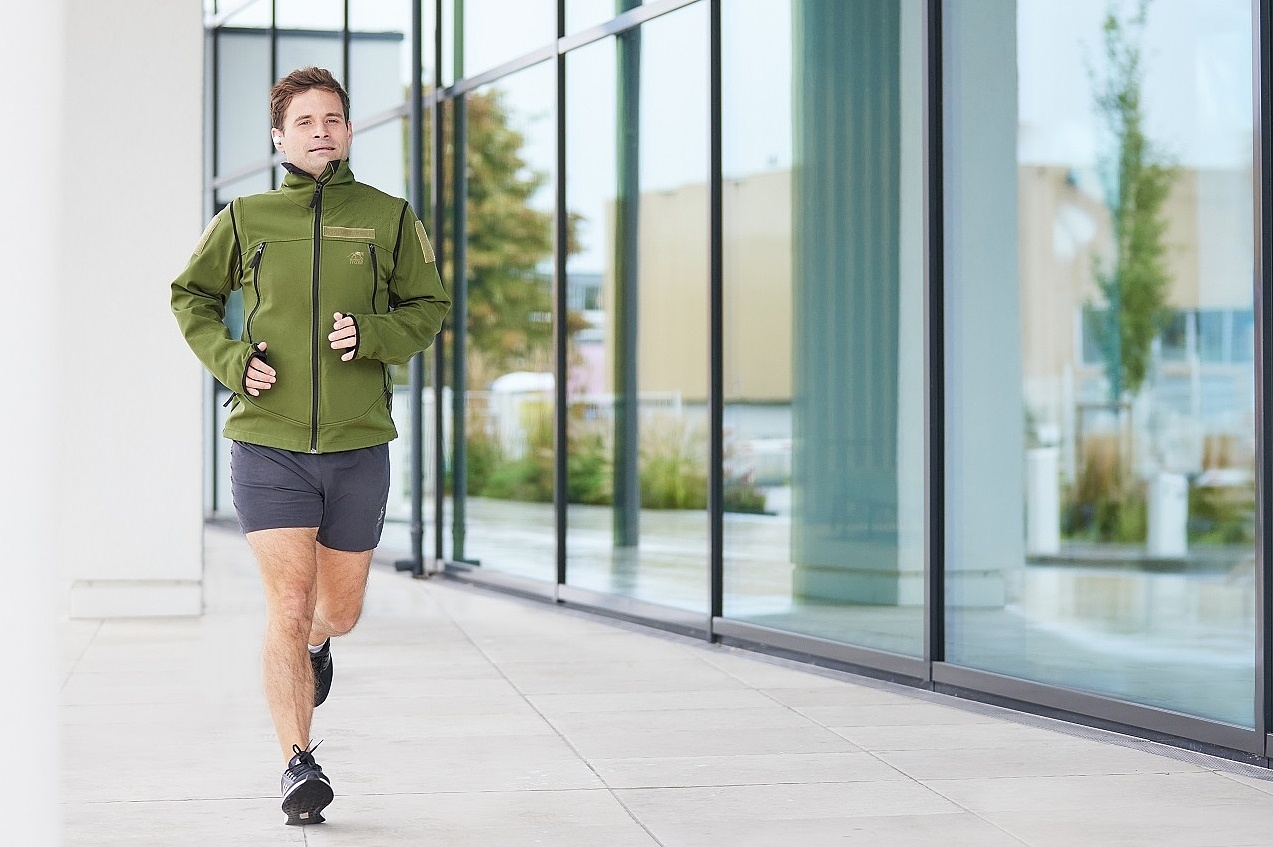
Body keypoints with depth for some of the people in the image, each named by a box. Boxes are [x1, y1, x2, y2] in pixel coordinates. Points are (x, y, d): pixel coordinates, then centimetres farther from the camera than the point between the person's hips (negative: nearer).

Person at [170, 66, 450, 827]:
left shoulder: (390, 219, 2)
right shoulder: (245, 220, 2)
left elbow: (431, 308, 7)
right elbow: (192, 296, 15)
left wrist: (372, 334, -13)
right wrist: (230, 359, -3)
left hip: (358, 447, 2)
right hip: (268, 446, -1)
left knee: (340, 610, 15)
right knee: (288, 608, -10)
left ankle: (316, 647, 51)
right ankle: (299, 766, -4)